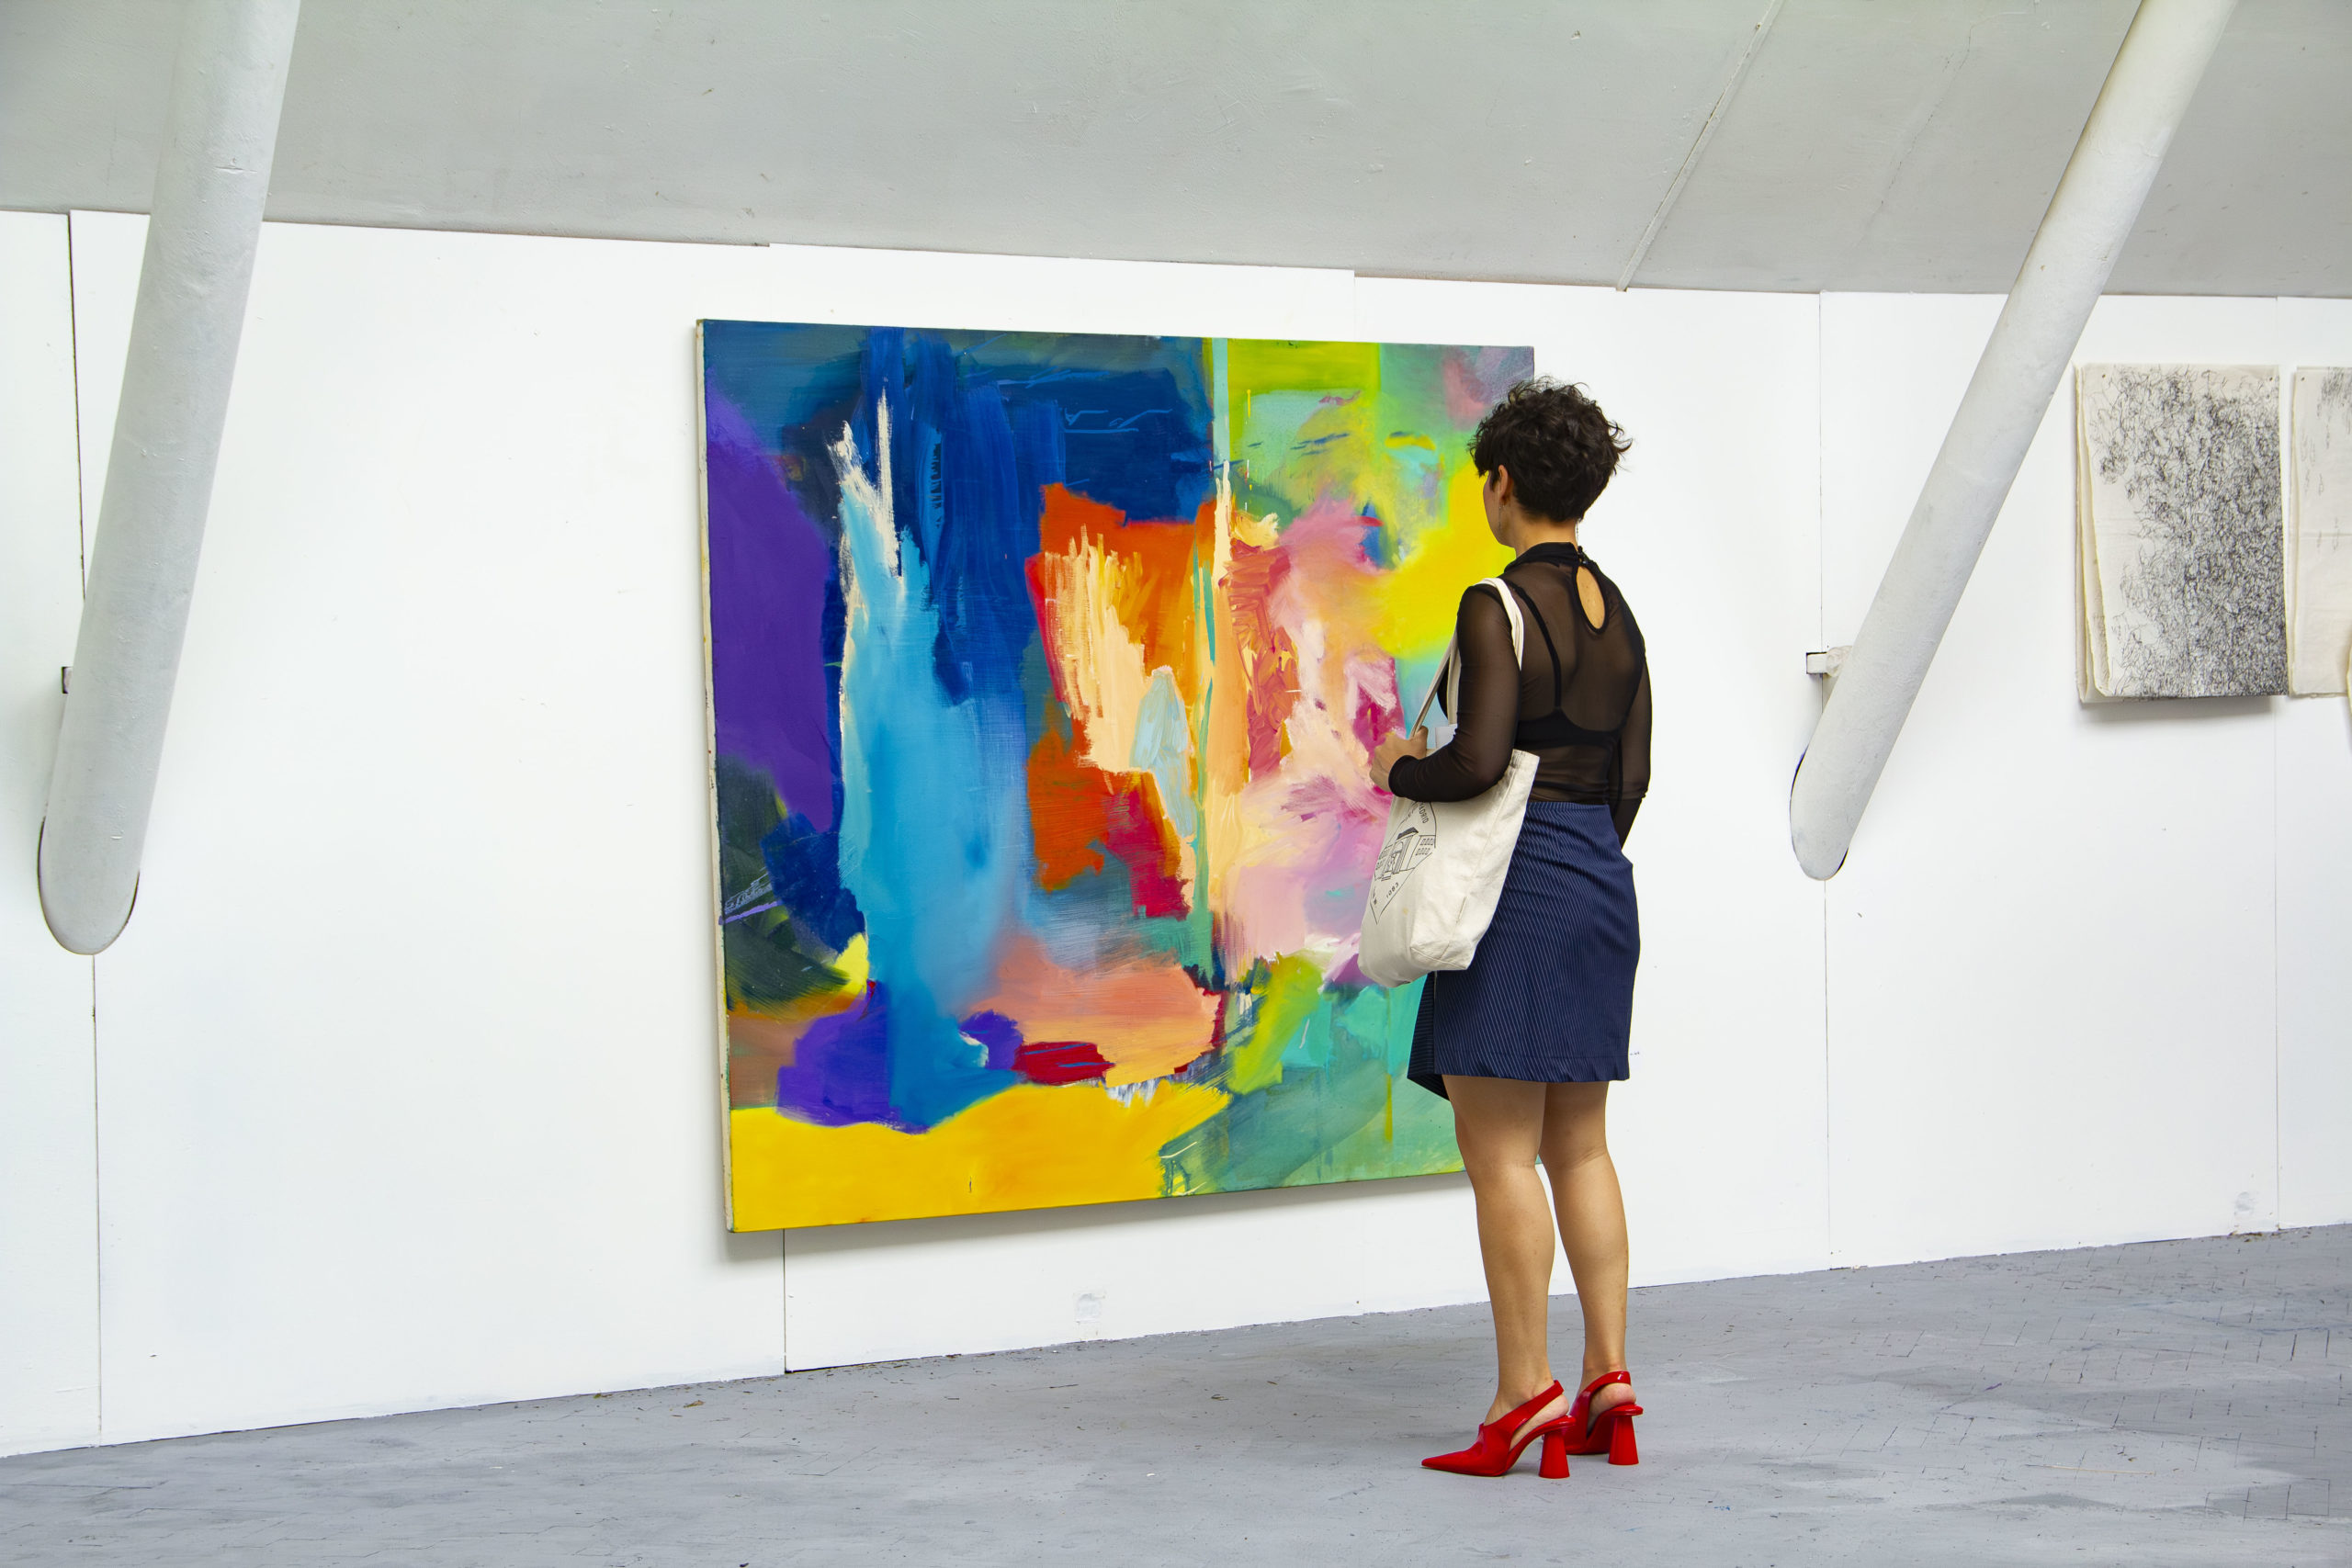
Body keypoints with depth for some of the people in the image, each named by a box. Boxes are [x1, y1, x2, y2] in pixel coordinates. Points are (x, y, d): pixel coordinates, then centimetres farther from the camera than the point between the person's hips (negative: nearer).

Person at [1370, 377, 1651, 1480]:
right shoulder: (1617, 613, 11)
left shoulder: (1499, 606, -13)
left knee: (1500, 1150, -4)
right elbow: (1631, 776, 13)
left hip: (1515, 880, -8)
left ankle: (1525, 1393, -4)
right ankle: (1608, 1378, 11)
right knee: (1579, 1145, 12)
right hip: (1602, 880, 8)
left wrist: (1401, 770, -3)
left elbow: (1479, 760, -22)